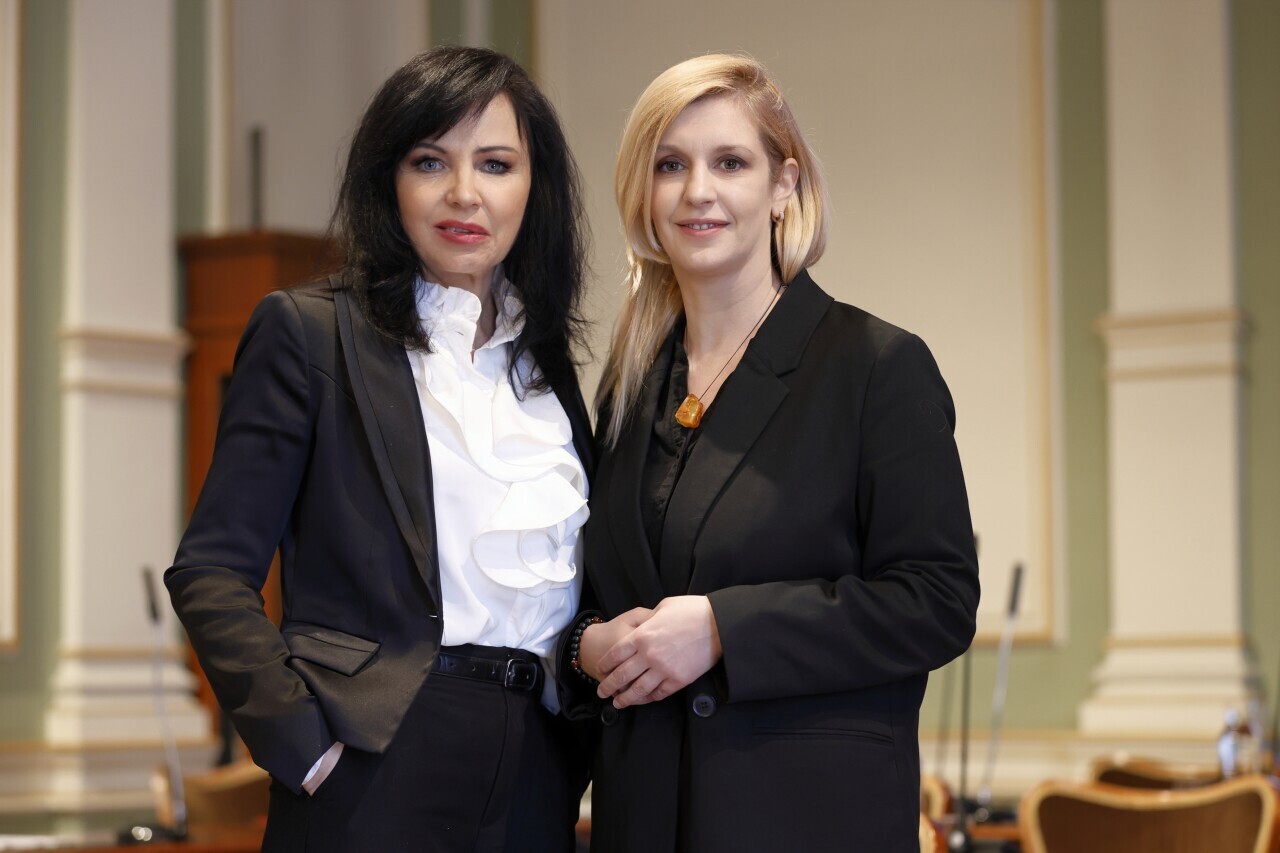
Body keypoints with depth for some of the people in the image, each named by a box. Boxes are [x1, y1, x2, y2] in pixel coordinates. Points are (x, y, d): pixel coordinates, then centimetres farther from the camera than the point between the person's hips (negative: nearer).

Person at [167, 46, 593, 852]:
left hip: (535, 785, 5)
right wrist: (305, 742, -15)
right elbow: (211, 569, -6)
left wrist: (581, 755, 7)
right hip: (377, 777, -5)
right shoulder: (309, 331, -1)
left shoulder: (547, 362, 15)